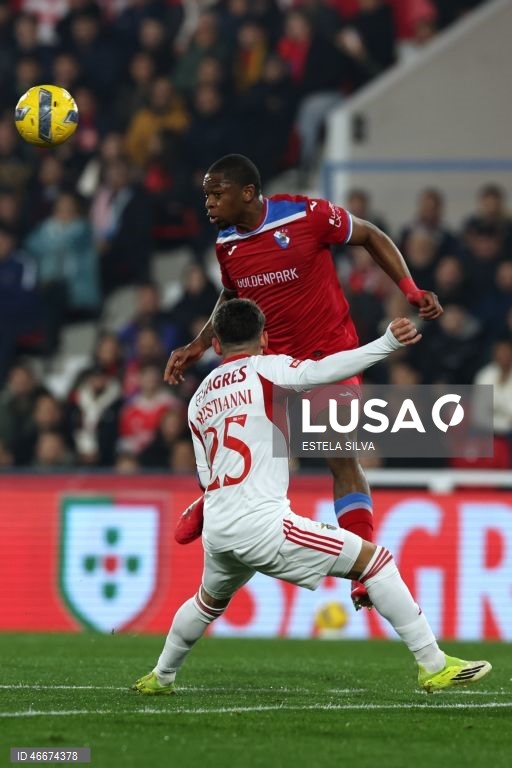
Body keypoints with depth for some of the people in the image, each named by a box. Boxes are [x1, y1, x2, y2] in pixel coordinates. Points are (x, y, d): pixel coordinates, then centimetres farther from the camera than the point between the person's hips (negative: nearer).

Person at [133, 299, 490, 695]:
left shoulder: (199, 399, 18)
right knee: (376, 560, -1)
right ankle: (434, 666, -7)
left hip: (216, 529, 7)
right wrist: (387, 344, -26)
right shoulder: (264, 369, 1)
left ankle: (160, 677, 51)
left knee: (210, 601, 37)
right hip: (261, 523, -7)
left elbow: (206, 475, 17)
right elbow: (320, 371, -19)